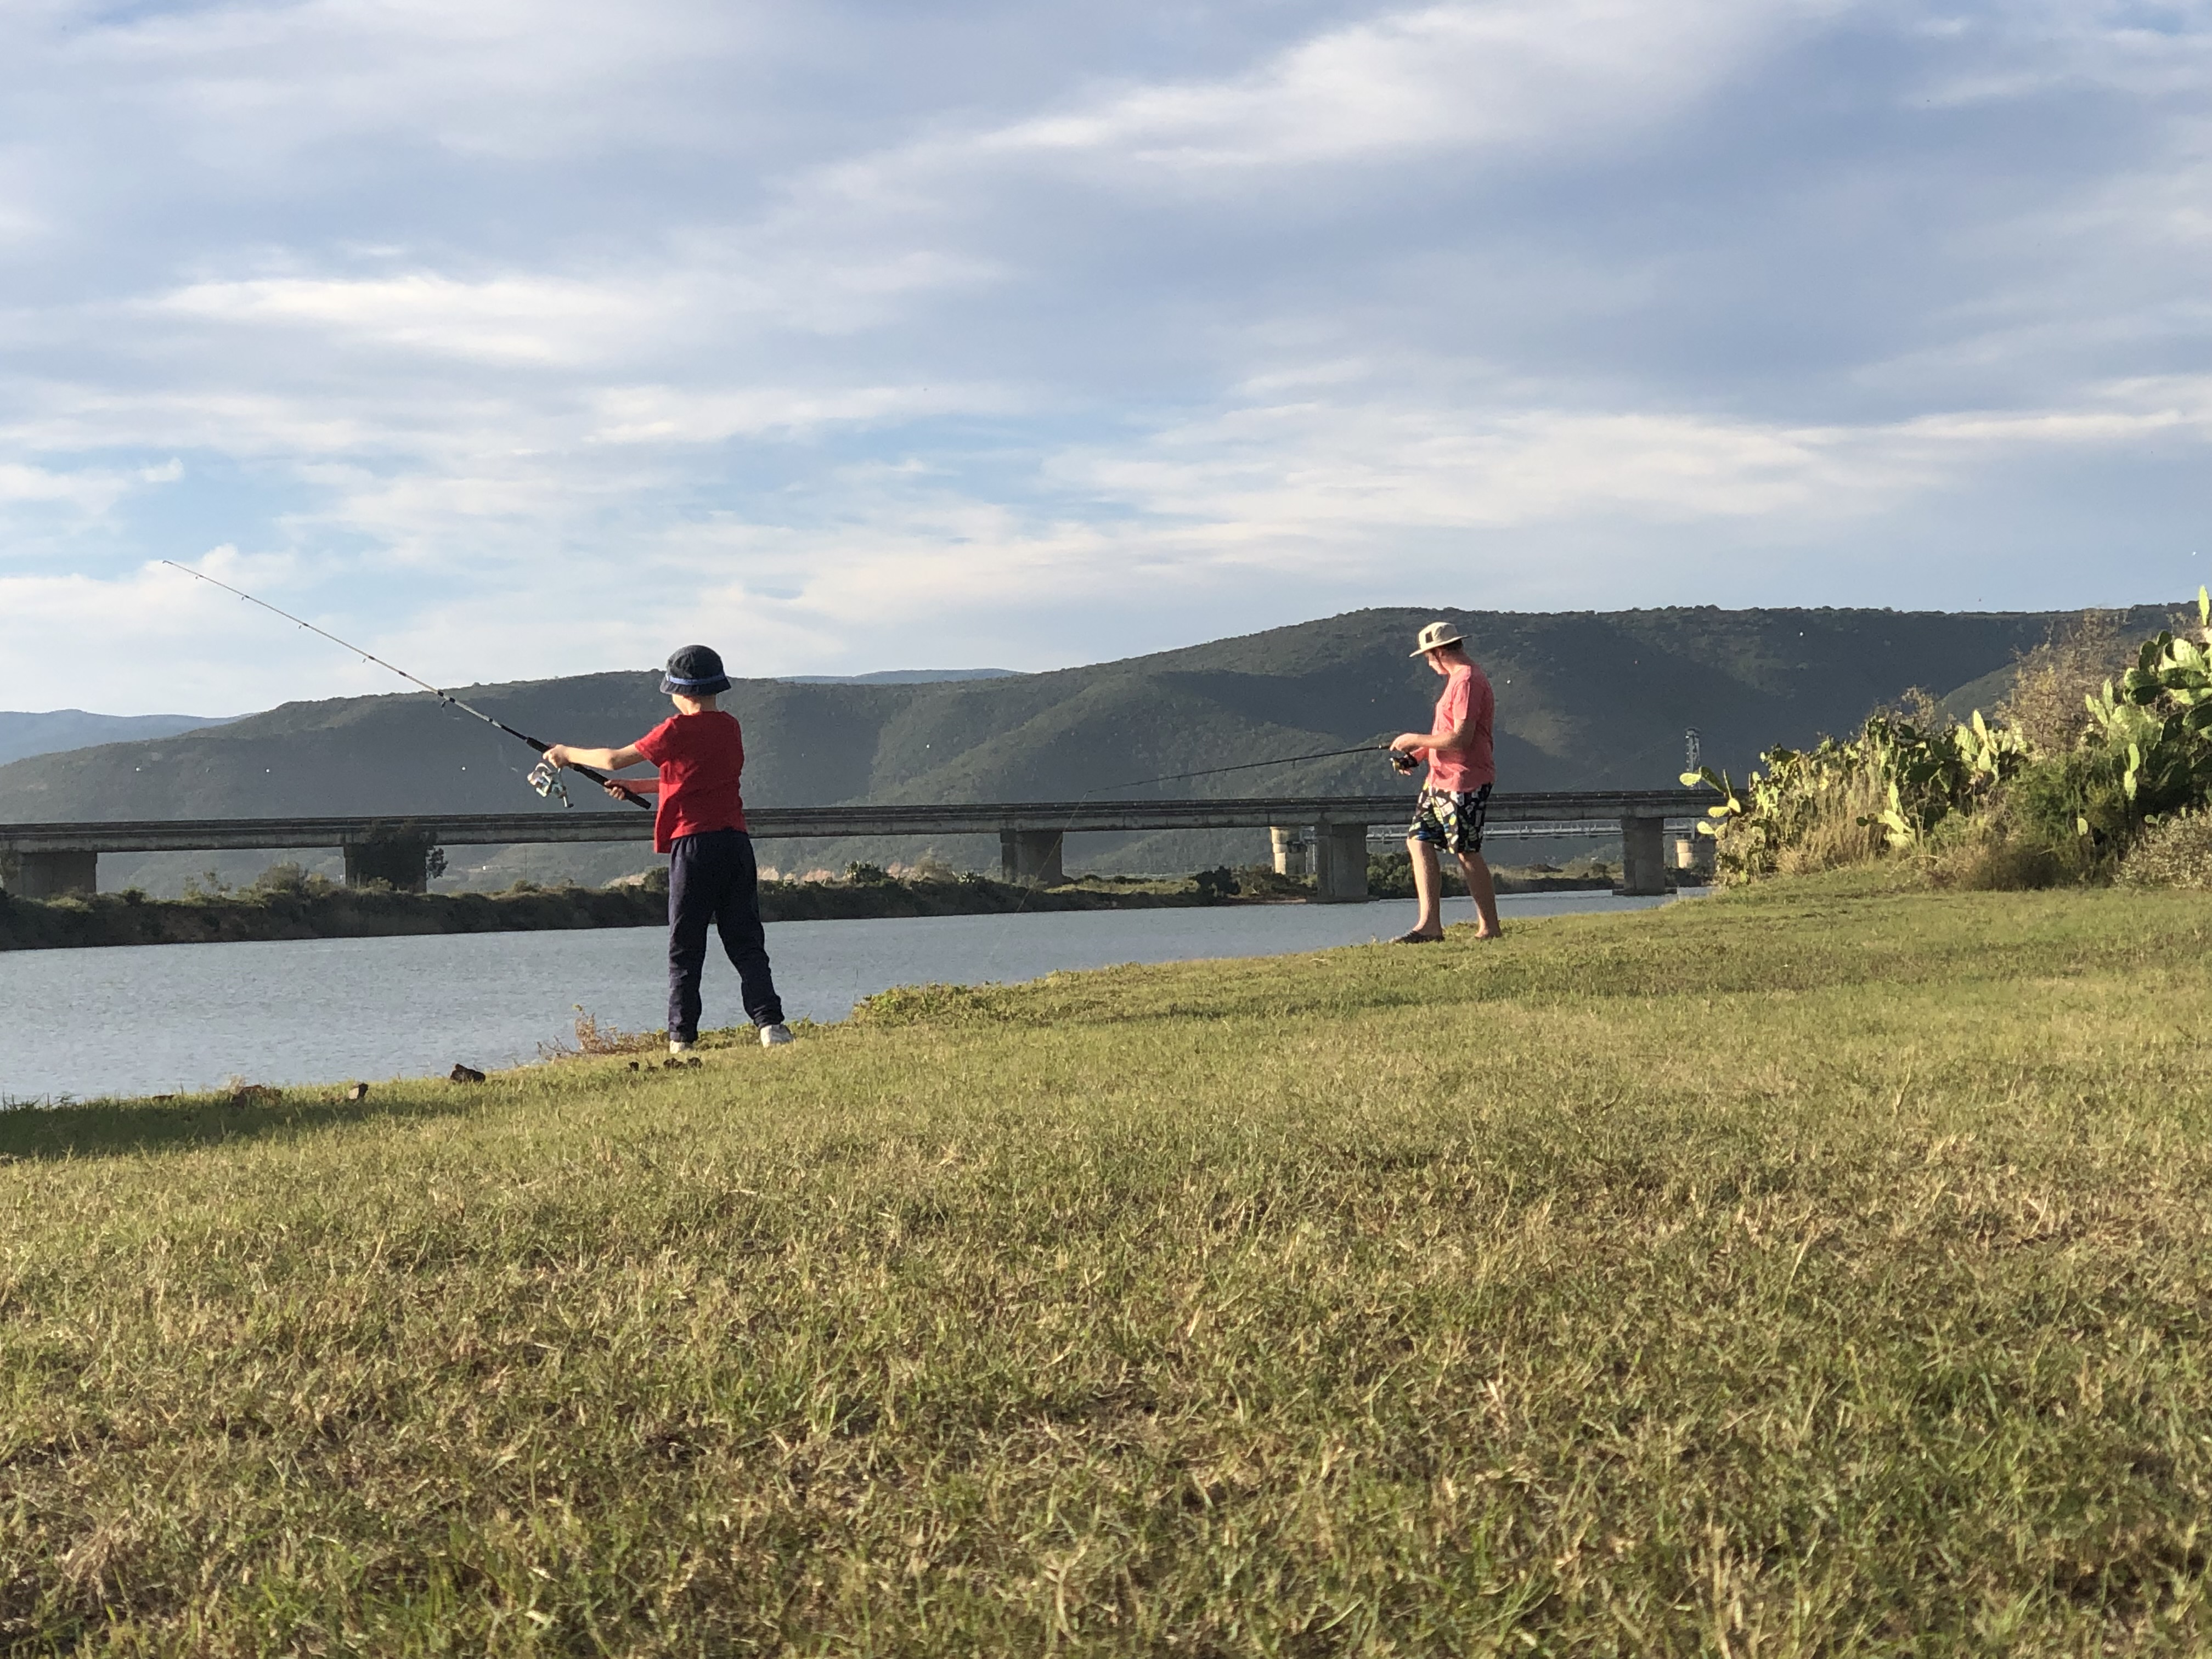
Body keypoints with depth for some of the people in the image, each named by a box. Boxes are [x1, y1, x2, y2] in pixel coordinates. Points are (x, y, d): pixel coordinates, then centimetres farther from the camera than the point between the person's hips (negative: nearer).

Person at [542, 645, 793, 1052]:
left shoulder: (679, 730, -8)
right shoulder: (730, 728, 13)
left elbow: (614, 760, -3)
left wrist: (569, 753, 14)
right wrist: (638, 787, 31)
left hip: (694, 843, -6)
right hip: (736, 842, 6)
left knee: (685, 947, 1)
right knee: (746, 940, 5)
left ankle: (682, 1037, 1)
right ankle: (769, 1022, -9)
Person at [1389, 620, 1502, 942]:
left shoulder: (1467, 681, -17)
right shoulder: (1457, 679, 17)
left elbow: (1460, 739, -24)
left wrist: (1415, 740, -12)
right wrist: (1418, 753, 14)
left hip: (1464, 782, -11)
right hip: (1441, 780, 11)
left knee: (1468, 854, -4)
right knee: (1419, 841, 5)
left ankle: (1490, 927, 6)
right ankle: (1430, 924, 4)